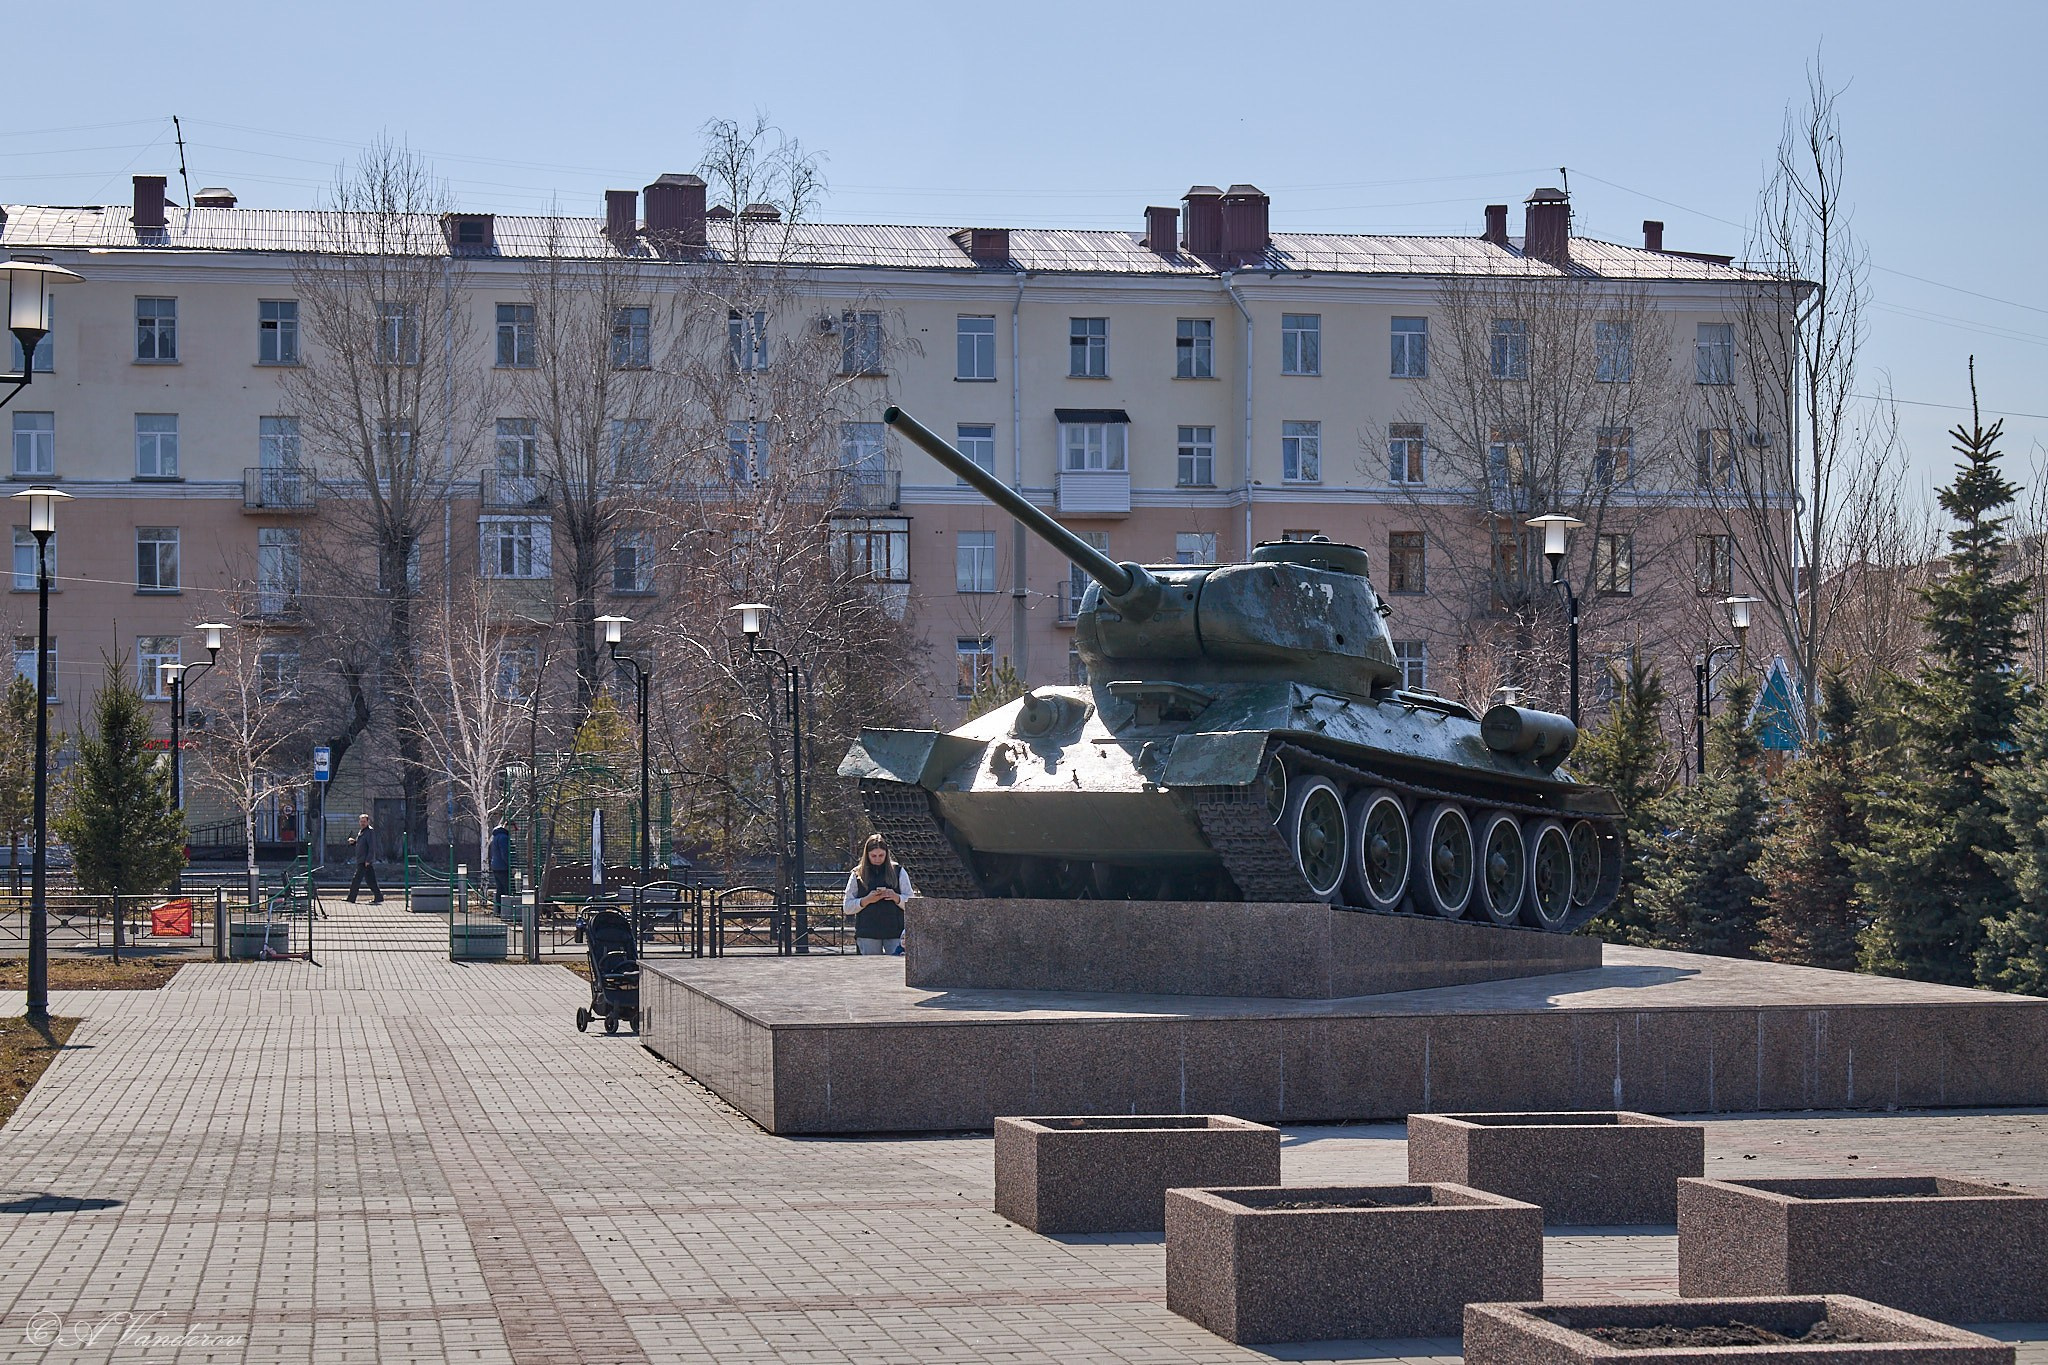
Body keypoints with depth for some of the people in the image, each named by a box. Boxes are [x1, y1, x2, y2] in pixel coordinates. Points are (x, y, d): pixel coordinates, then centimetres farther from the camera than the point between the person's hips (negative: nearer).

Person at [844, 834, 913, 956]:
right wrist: (867, 900, -10)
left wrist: (896, 897, -12)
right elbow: (847, 907, 6)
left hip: (895, 932, 0)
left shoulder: (898, 872, 7)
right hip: (867, 933, 0)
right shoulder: (857, 875, 8)